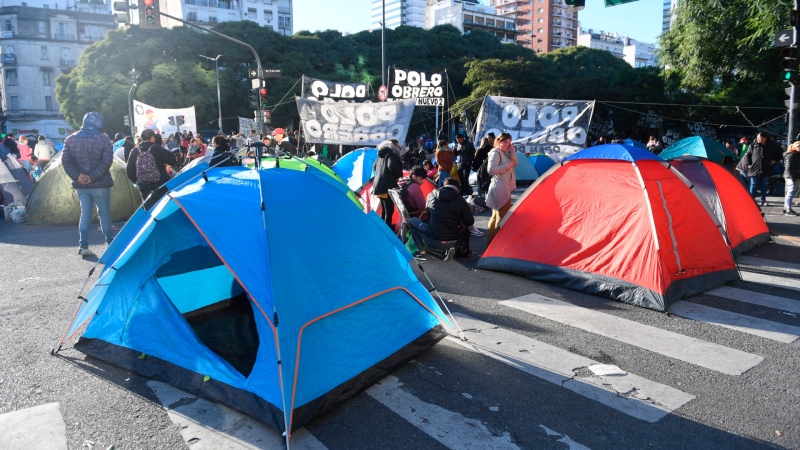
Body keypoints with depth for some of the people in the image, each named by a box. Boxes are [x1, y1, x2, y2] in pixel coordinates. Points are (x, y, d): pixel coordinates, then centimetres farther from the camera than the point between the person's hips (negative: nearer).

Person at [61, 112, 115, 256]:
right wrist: (93, 177, -16)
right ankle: (110, 242, 18)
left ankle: (83, 245, 1)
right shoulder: (103, 139, -6)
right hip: (100, 184, -3)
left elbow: (66, 160, -3)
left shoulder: (71, 139, 6)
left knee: (85, 212, 9)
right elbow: (106, 161, -16)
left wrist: (77, 175, -10)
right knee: (104, 212, 9)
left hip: (80, 185, 3)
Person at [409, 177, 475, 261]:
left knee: (413, 221, 21)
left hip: (434, 234, -2)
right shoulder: (460, 200, -2)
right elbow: (470, 222, -2)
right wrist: (460, 224, 21)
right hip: (453, 237, 2)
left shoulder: (432, 195, 2)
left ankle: (422, 251, 12)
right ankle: (449, 247, 13)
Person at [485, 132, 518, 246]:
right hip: (500, 189, -10)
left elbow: (515, 163, 13)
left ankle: (490, 243, 22)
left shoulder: (505, 153, 16)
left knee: (496, 216, 14)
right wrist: (507, 165, -19)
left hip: (505, 188, 10)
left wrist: (512, 152, 0)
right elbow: (491, 170, -23)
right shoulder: (495, 153, -12)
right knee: (503, 216, -9)